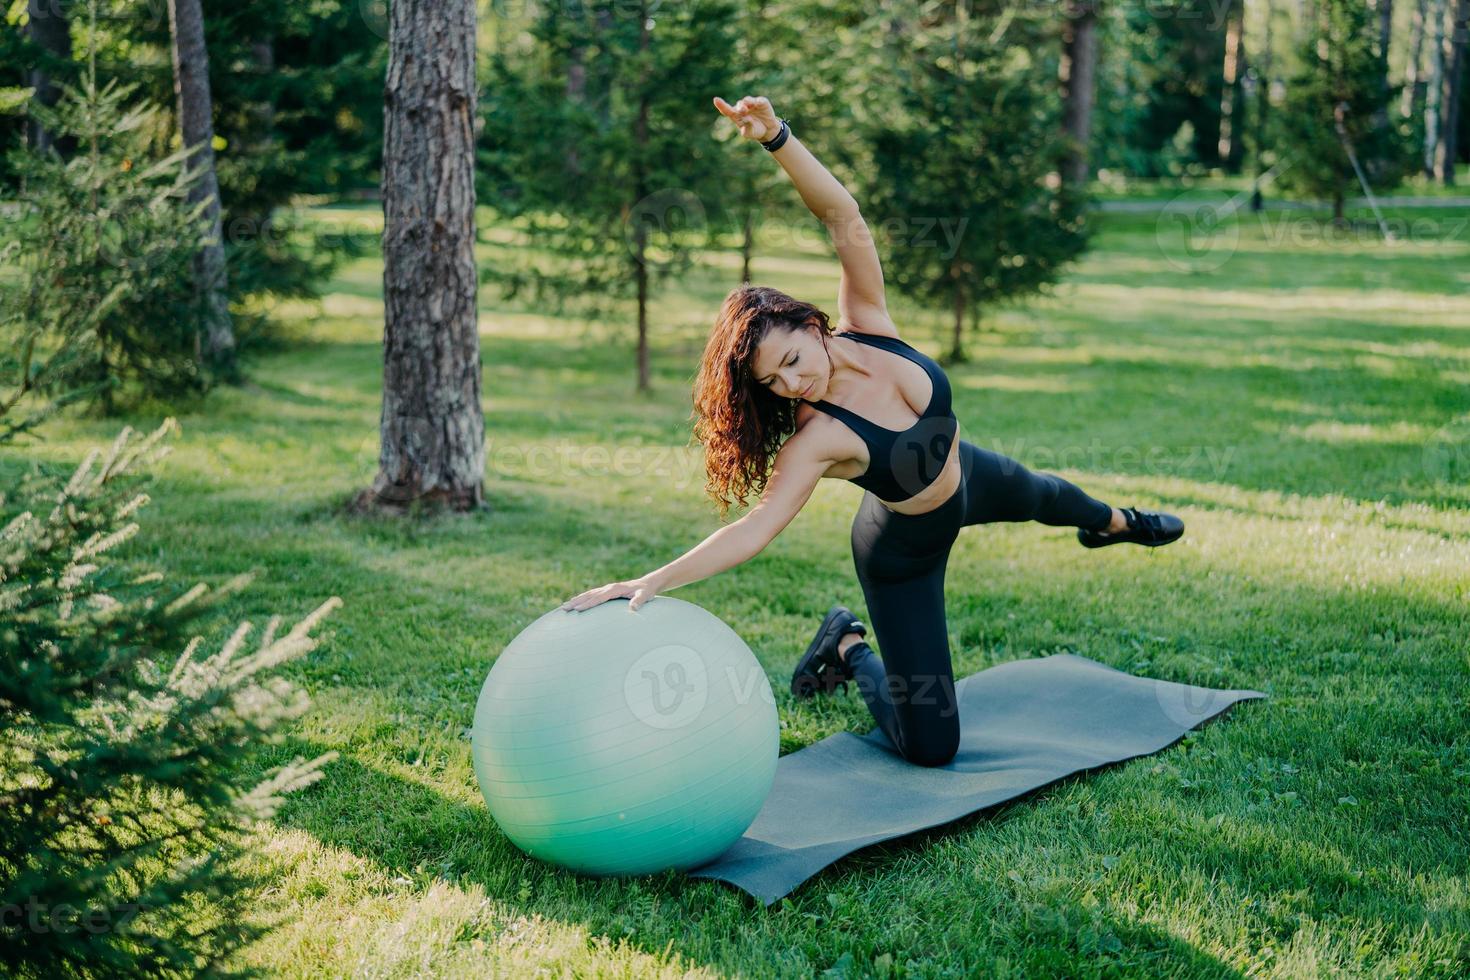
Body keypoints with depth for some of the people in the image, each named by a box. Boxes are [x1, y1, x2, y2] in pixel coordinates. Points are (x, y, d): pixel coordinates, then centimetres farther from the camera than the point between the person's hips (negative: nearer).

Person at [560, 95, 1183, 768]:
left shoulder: (866, 324, -25)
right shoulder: (815, 439, -37)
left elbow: (844, 218, -34)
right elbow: (756, 525, -46)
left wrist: (778, 137, -49)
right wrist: (653, 581, -58)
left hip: (966, 475, 5)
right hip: (905, 551, -5)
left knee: (1040, 494, 39)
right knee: (930, 747, -7)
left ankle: (1113, 524, 76)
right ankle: (848, 647, 20)